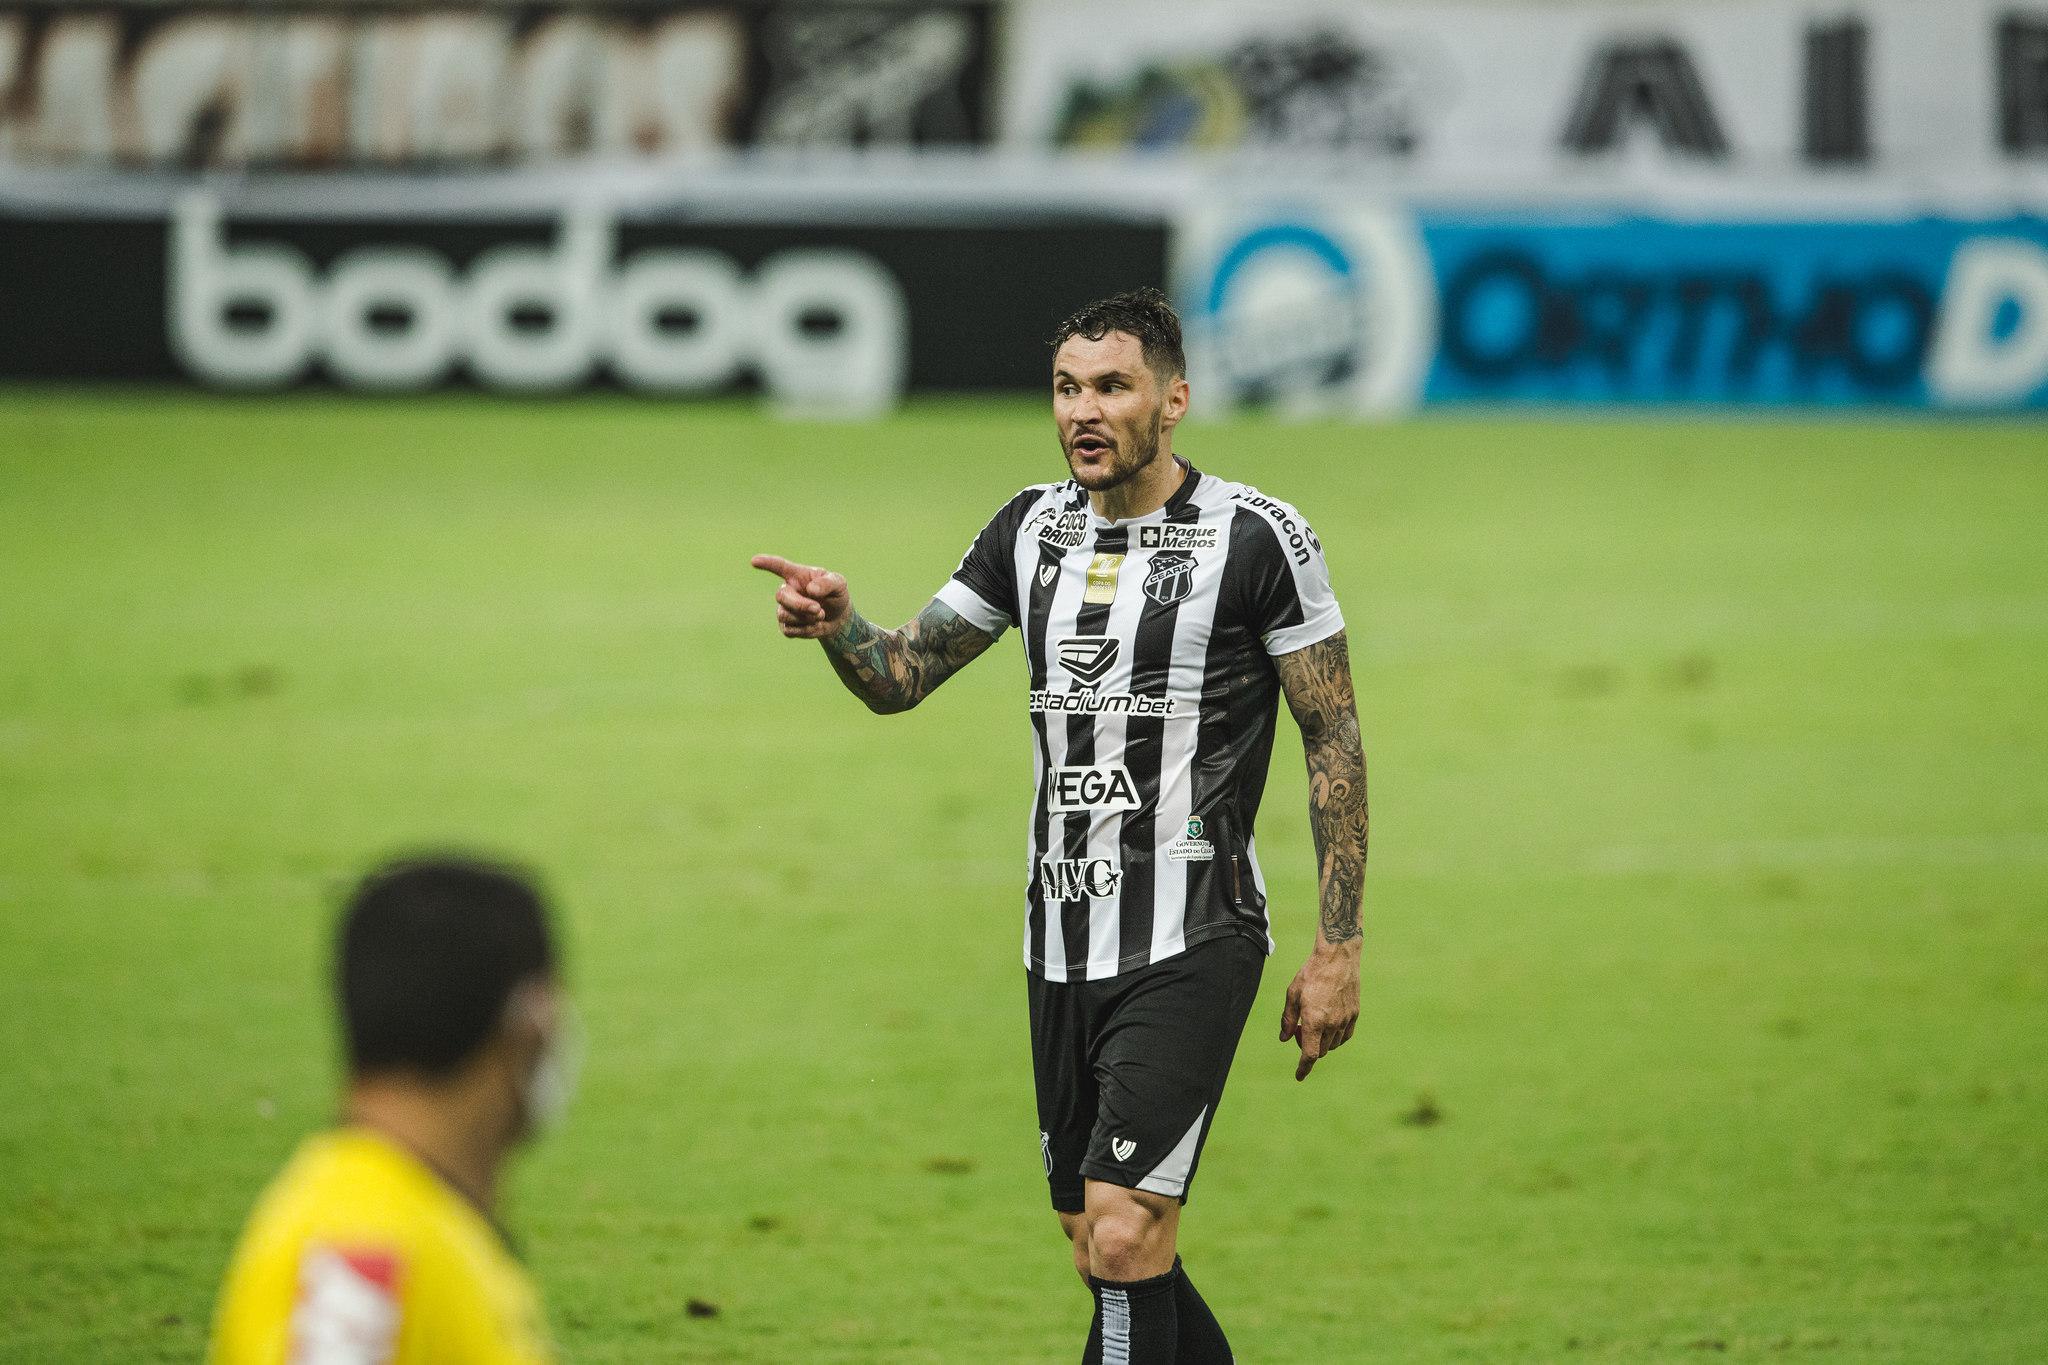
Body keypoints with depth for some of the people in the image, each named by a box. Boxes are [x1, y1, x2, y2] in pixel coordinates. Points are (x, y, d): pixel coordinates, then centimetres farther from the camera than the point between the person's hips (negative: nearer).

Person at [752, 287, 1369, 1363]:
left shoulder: (1255, 537, -7)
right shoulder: (1032, 528, 9)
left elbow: (1335, 740, -4)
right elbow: (900, 677, 13)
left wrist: (1338, 946, -7)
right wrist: (837, 626, -11)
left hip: (1190, 945, -6)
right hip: (1063, 943, 6)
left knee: (1124, 1233, -18)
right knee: (1105, 1255, 9)